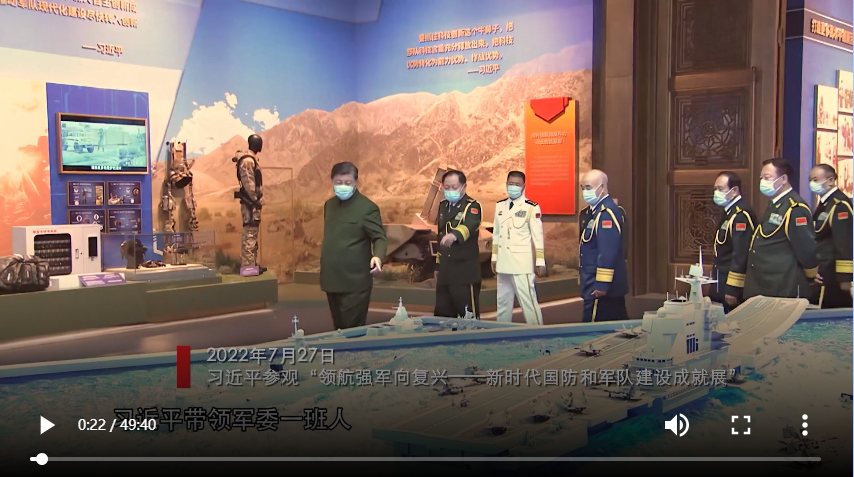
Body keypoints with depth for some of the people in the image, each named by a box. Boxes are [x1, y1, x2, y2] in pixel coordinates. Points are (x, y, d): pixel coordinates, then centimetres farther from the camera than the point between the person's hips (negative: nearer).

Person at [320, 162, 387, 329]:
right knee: (339, 329, 13)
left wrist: (378, 256, -32)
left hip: (355, 282, -7)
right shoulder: (329, 205, 12)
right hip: (332, 279, 7)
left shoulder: (367, 207, -10)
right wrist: (325, 263, 17)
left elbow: (380, 238, -12)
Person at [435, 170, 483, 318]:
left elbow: (469, 226, -31)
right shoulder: (443, 206, 13)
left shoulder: (472, 206, -9)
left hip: (465, 272, -6)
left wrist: (454, 235, -53)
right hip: (445, 272, 7)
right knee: (442, 316, 10)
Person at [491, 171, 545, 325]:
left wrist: (540, 262, -9)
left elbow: (538, 236, -8)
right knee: (503, 301, 13)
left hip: (522, 263, -6)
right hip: (503, 263, 6)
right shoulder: (500, 206, 9)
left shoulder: (532, 207, -9)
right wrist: (494, 257, 15)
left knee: (528, 300, -6)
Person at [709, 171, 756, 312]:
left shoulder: (741, 215, -18)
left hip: (731, 287, -10)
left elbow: (741, 255, -23)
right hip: (722, 284, 10)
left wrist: (733, 289, -23)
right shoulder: (730, 211, 13)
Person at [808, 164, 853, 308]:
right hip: (822, 273, 9)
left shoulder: (840, 205, -15)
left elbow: (845, 245, -20)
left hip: (832, 276, -9)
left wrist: (845, 278, -21)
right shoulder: (824, 204, 14)